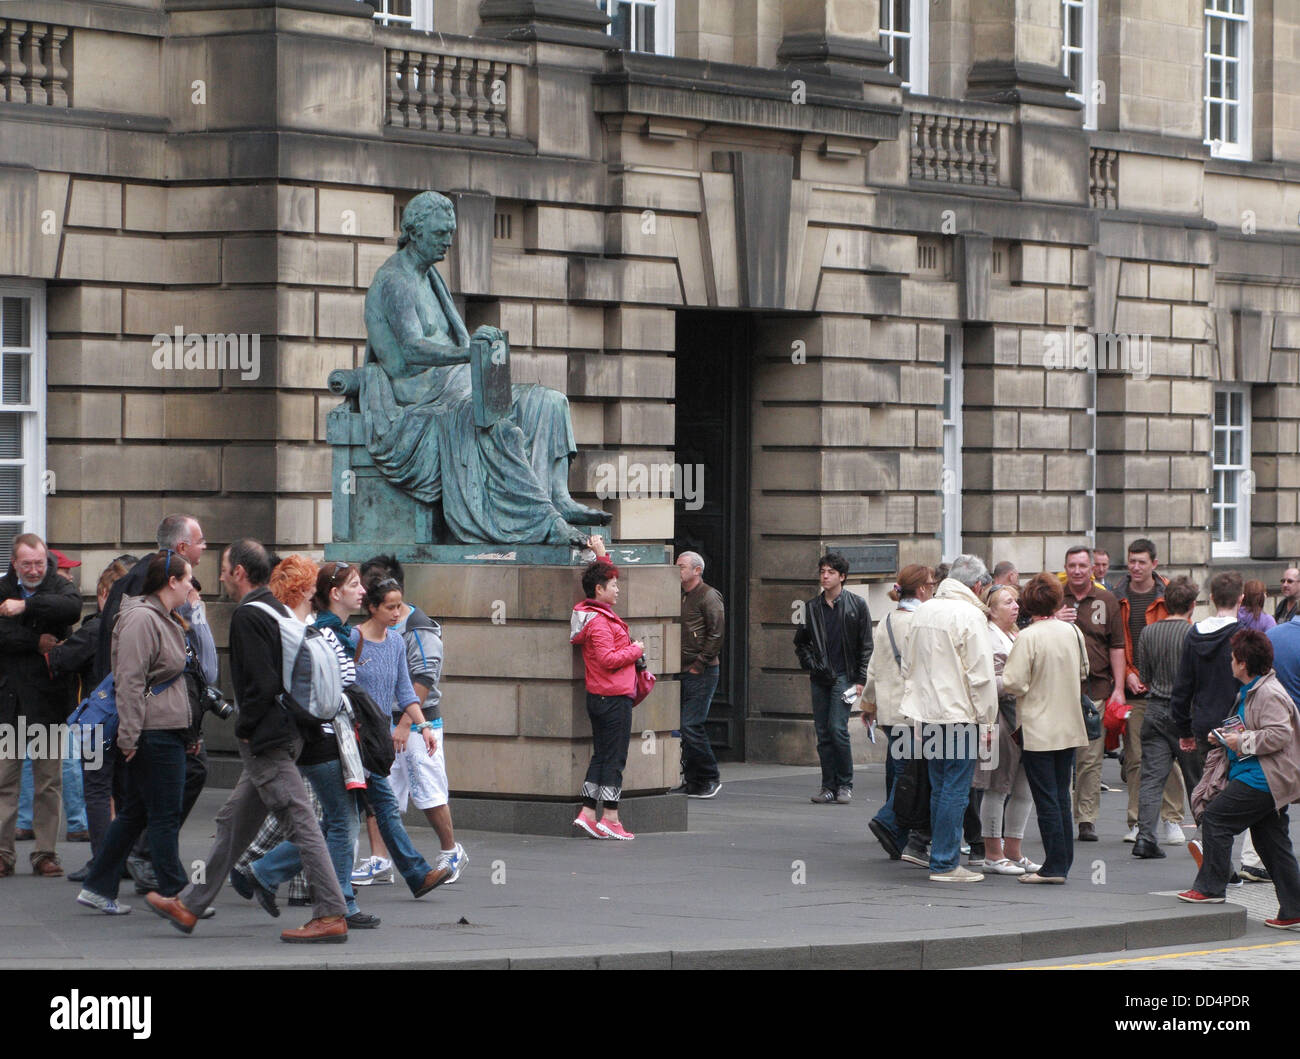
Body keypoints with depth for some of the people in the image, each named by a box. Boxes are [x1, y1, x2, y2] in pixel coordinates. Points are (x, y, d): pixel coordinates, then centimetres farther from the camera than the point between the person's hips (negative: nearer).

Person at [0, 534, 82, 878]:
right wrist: (40, 642, -15)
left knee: (48, 781, 3)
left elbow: (72, 607, -22)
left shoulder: (59, 587, 2)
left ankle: (46, 853, 9)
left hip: (48, 699, -1)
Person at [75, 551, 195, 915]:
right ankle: (173, 895, 2)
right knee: (165, 816, -4)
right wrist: (129, 735, -22)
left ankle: (97, 888, 16)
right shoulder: (140, 619, -15)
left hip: (166, 732, 10)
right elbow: (130, 681, -20)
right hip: (154, 733, -10)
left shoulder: (164, 619, 18)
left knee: (135, 813, 12)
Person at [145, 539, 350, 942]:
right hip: (284, 734, 10)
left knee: (301, 823, -10)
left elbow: (262, 683, -22)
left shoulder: (247, 615, -15)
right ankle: (189, 906, 24)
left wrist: (246, 729, -10)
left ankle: (332, 915, -10)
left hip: (266, 740, -10)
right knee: (233, 823, 16)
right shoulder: (277, 610, 14)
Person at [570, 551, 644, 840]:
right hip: (614, 697, -10)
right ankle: (610, 819, -2)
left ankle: (587, 813, 14)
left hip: (599, 697, 10)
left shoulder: (597, 613, 12)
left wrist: (601, 555, 27)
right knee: (614, 758, -5)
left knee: (601, 756, 14)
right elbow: (608, 659, -24)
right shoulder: (599, 621, -18)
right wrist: (636, 650, -12)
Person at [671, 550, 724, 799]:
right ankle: (692, 781, 11)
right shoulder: (680, 596, 18)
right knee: (682, 726, 5)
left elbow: (717, 634, -13)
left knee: (690, 725, -12)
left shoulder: (708, 596, -7)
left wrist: (700, 664, -14)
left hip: (701, 673, -8)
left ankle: (710, 777, -1)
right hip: (682, 672, 8)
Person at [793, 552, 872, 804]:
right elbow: (801, 642, 20)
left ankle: (845, 784, -1)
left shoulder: (857, 605, 0)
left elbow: (865, 646, 1)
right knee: (823, 733, 3)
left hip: (844, 677, -4)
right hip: (820, 679, 4)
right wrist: (809, 664, 2)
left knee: (837, 729, -13)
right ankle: (829, 786, 9)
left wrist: (860, 680, -5)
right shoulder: (811, 608, 10)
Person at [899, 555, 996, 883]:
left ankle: (943, 857, 19)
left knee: (940, 789, 15)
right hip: (958, 713, -8)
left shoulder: (923, 611, 13)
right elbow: (981, 674, -14)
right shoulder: (969, 615, -11)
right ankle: (945, 863, -4)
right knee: (955, 791, -4)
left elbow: (908, 667, 20)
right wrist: (987, 718, -7)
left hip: (925, 711, 8)